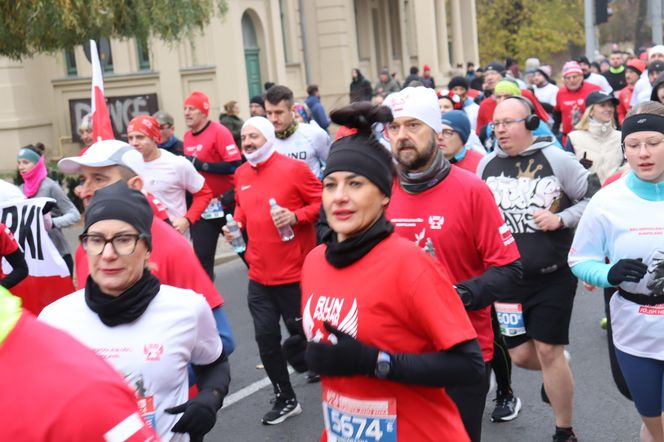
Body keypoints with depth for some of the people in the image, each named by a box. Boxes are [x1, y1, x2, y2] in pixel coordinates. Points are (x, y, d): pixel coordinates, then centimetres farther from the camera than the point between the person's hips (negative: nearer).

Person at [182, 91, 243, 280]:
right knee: (202, 256, 5)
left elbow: (235, 164, -24)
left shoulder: (219, 131, -15)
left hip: (226, 203, -6)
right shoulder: (187, 137, 6)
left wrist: (201, 165, -24)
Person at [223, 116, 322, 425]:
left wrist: (296, 217, -23)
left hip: (294, 274, -6)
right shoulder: (241, 174, 7)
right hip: (259, 275, 6)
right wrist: (237, 225, 2)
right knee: (266, 337, 8)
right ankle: (285, 399, 25)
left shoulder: (294, 168, -12)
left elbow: (323, 203, -9)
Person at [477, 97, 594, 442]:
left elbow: (592, 200, -1)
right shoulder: (486, 165, 2)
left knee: (548, 351, -2)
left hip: (553, 275, -4)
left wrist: (561, 219, -17)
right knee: (521, 354, 7)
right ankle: (559, 371, 43)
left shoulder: (556, 159, -8)